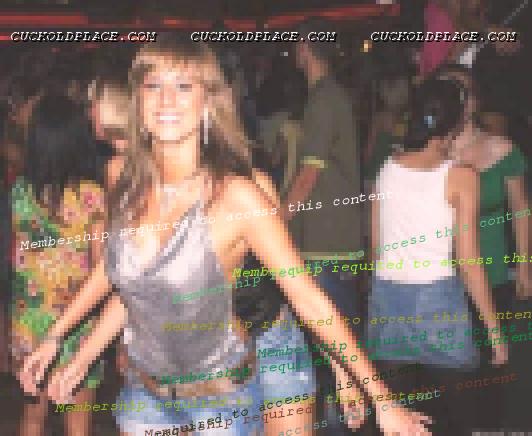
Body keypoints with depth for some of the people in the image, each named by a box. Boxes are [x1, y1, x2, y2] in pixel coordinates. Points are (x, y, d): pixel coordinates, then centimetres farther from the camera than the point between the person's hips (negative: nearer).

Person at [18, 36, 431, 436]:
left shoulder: (236, 196, -21)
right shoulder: (130, 190, -8)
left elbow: (309, 299, -18)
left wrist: (382, 399, -17)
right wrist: (81, 360, 12)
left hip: (223, 396, -4)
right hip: (145, 390, 4)